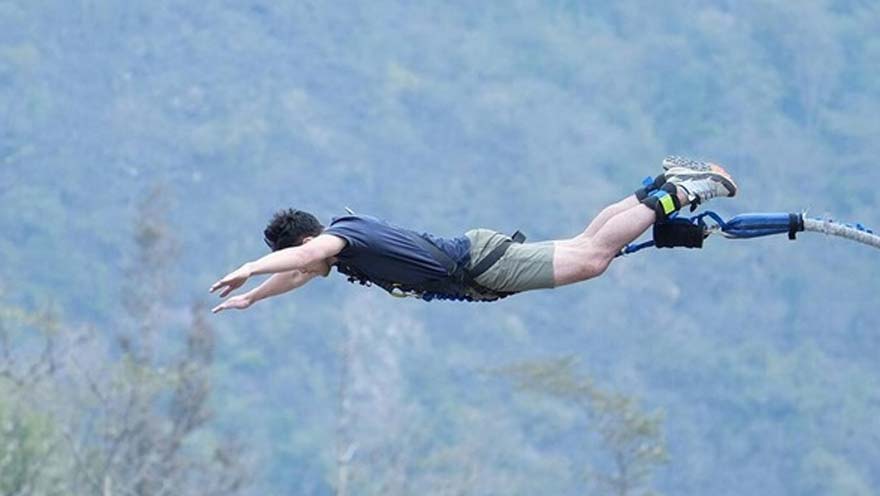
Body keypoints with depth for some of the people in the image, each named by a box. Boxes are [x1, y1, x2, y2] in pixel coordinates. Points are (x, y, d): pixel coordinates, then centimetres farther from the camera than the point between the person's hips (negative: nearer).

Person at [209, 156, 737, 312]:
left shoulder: (343, 232, -15)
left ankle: (675, 196, -9)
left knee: (591, 258, -13)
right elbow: (303, 272, 31)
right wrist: (252, 298, 31)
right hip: (476, 258, 8)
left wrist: (248, 270, -32)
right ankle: (672, 183, 17)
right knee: (586, 247, 14)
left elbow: (306, 256, -38)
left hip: (478, 265, -8)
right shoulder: (343, 236, 11)